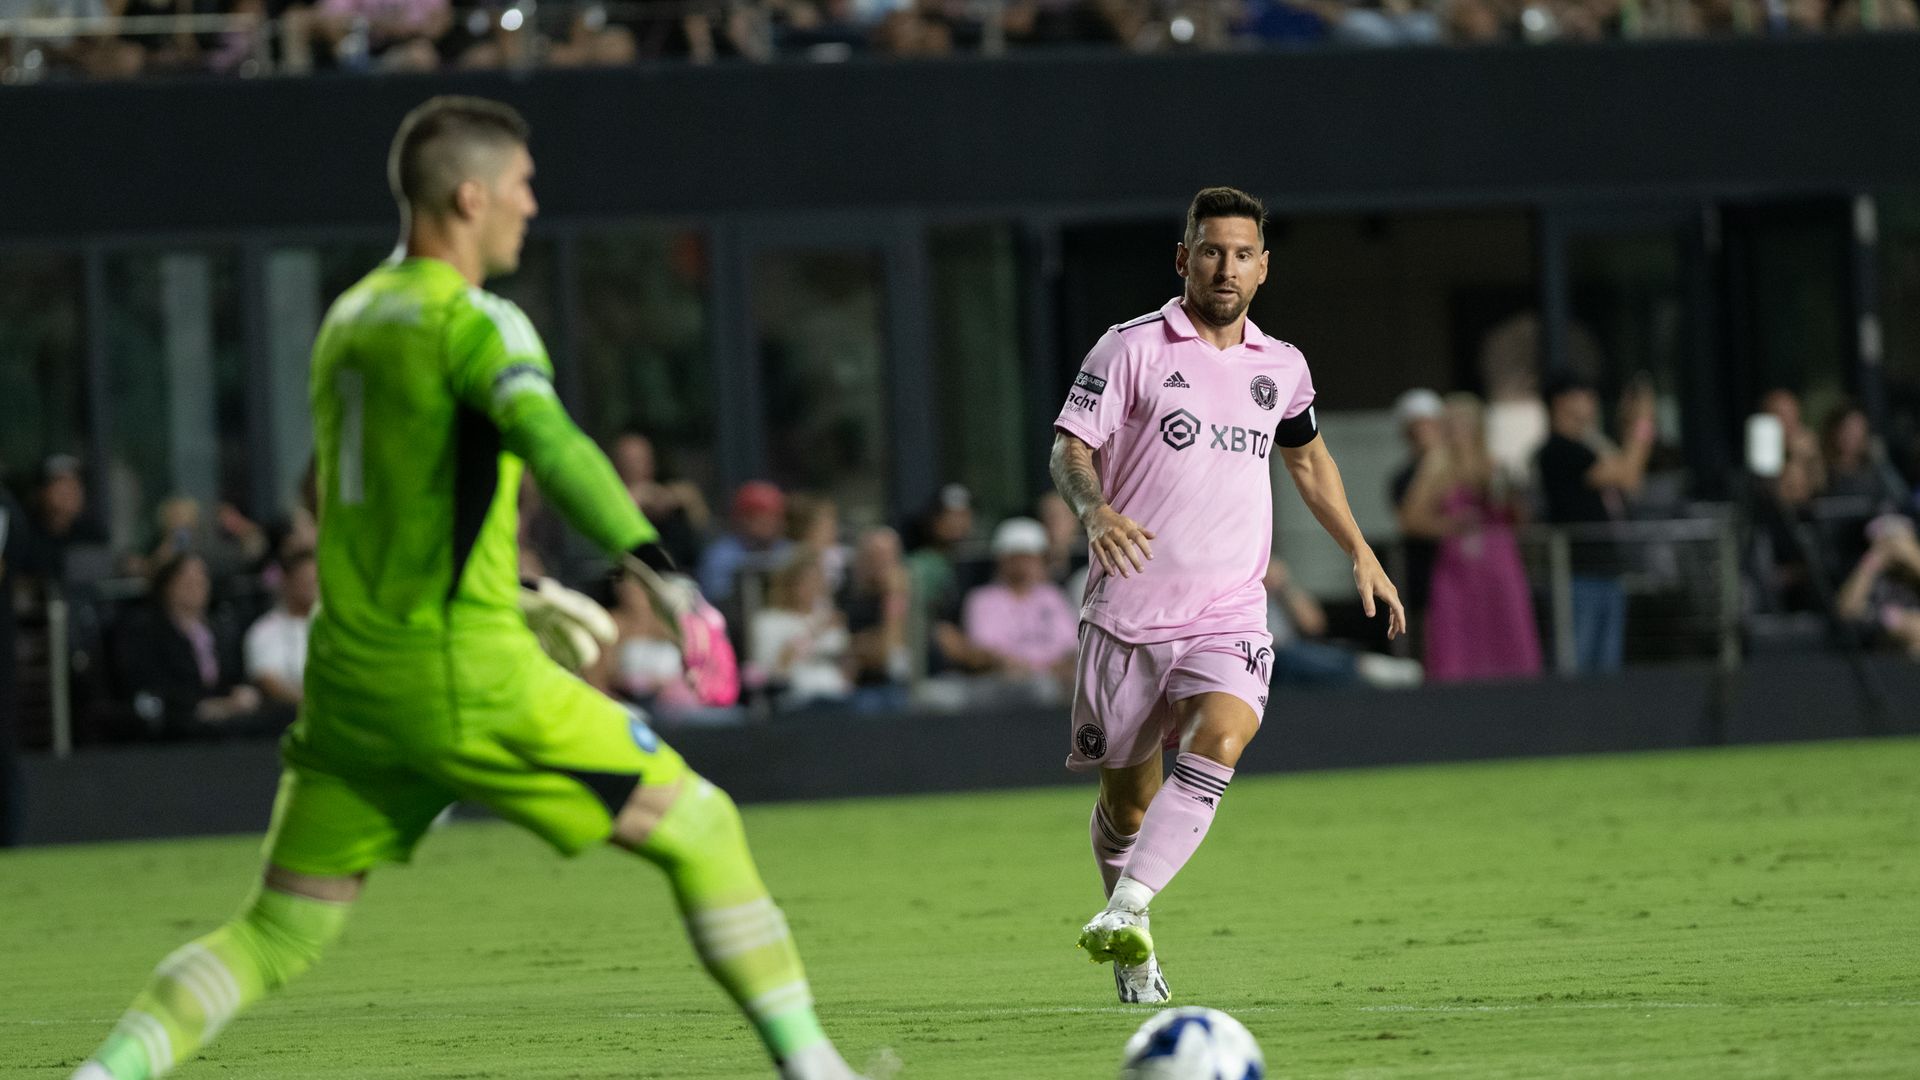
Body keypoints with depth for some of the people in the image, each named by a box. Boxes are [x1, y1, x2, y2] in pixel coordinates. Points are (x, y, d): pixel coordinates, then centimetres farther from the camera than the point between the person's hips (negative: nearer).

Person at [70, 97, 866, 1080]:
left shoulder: (347, 318, 16)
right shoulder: (472, 321, -9)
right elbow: (547, 441, -29)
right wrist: (650, 559, -41)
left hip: (348, 683, 7)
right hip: (468, 681, -7)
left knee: (275, 935, 11)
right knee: (699, 829, 5)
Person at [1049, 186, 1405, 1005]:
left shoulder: (1281, 368, 12)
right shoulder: (1132, 348, -2)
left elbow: (1307, 456, 30)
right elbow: (1070, 448, -8)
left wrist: (1361, 555, 27)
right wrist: (1097, 512, -30)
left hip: (1230, 617, 2)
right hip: (1129, 609, -2)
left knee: (1218, 741, -27)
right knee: (1127, 795, 6)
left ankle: (1126, 912, -35)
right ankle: (1133, 958, 28)